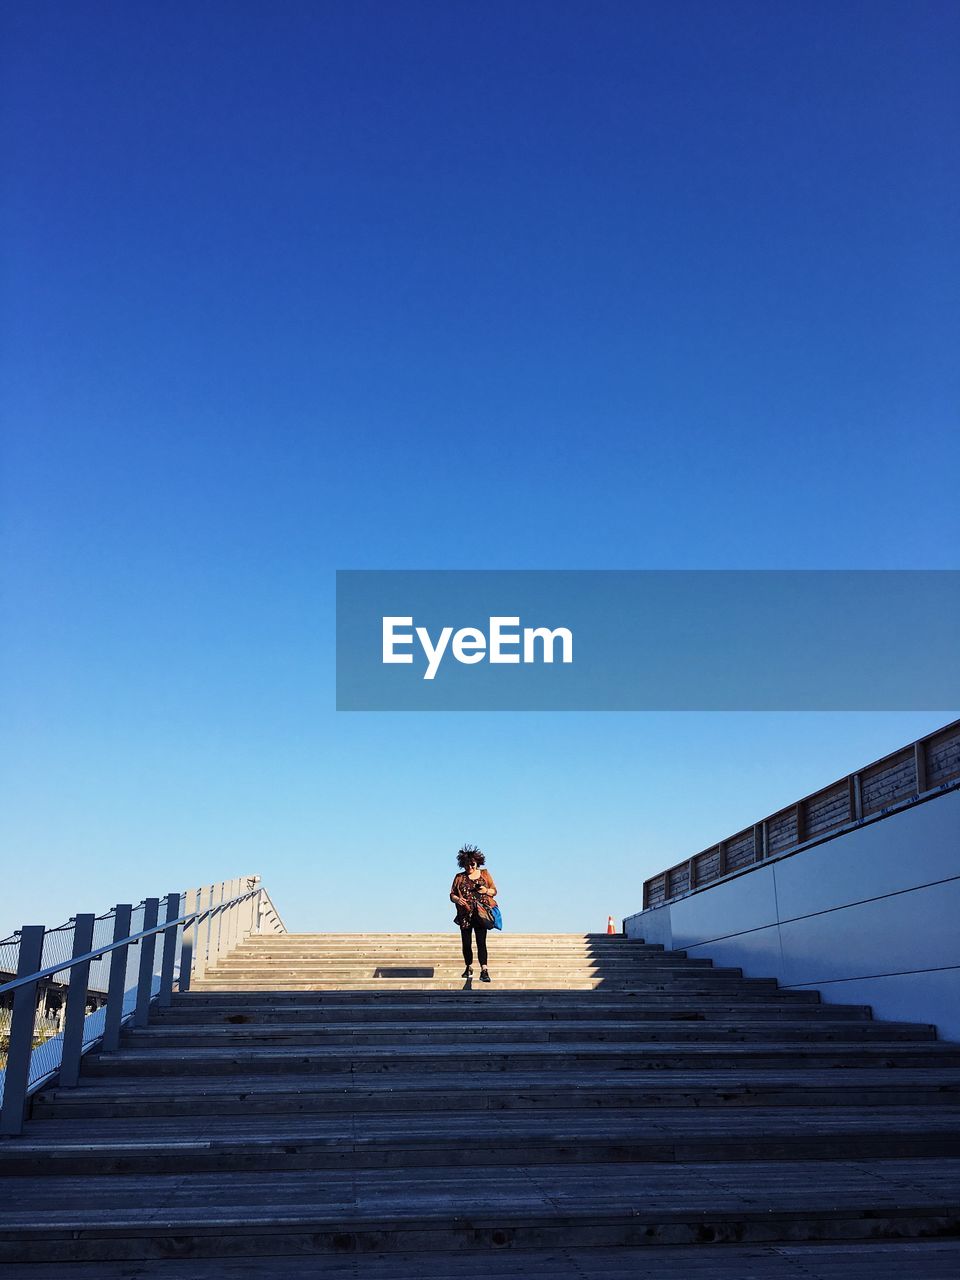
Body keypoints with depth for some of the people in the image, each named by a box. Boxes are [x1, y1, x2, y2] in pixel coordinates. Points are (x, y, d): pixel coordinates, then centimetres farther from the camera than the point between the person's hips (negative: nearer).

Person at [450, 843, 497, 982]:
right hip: (465, 914, 2)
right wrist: (457, 899, -14)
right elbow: (452, 895, 8)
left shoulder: (484, 874, 8)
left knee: (481, 942, -13)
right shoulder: (459, 877, 8)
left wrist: (486, 891, -11)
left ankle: (484, 970, -19)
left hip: (480, 913, -2)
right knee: (466, 943, 7)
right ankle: (469, 968, 27)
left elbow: (494, 891, 11)